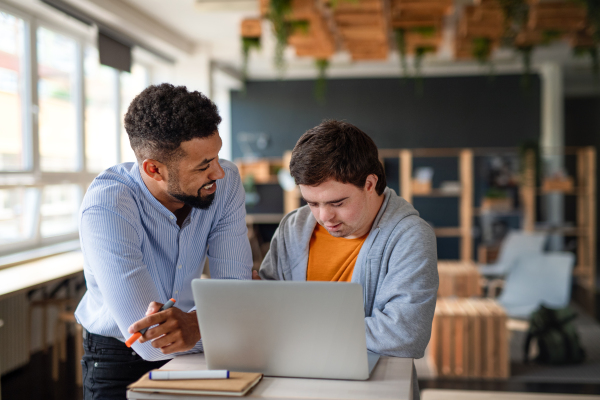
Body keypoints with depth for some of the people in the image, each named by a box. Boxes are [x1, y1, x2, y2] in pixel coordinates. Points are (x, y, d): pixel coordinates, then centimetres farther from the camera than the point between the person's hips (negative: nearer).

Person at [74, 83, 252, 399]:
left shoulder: (226, 182, -13)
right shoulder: (105, 207, -28)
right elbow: (151, 345, -32)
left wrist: (195, 324, -38)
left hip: (189, 351, 4)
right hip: (119, 358, -3)